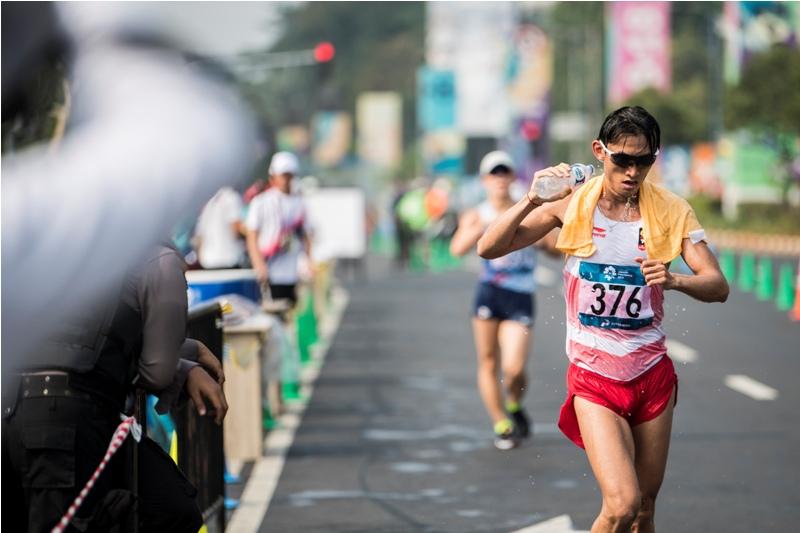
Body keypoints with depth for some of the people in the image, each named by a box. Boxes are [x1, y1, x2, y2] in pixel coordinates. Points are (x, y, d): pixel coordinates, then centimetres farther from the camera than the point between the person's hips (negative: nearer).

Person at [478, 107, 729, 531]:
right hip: (594, 379, -2)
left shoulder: (671, 211, -2)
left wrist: (674, 280, -30)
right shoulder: (571, 204, -5)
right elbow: (489, 249, -8)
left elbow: (717, 286, -9)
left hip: (653, 375, 3)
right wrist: (532, 200, -23)